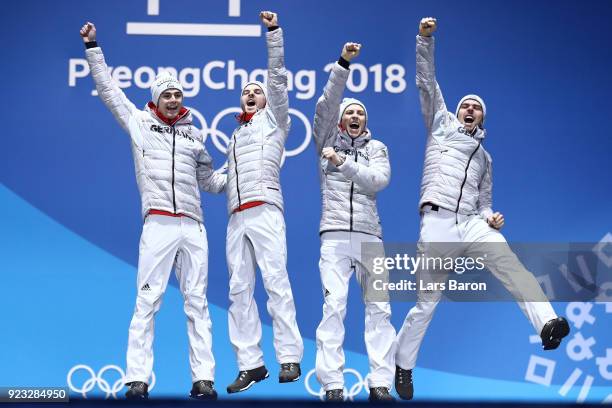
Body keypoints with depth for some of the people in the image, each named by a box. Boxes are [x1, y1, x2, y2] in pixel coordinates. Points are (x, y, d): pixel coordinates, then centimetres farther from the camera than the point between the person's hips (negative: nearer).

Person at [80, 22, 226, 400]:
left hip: (193, 226, 3)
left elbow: (208, 179, 26)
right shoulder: (139, 122, 11)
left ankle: (203, 378, 0)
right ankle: (138, 378, -9)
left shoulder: (194, 134, 19)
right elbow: (108, 89, 13)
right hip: (158, 224, -3)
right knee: (148, 300, -8)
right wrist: (93, 47, 11)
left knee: (197, 302, 1)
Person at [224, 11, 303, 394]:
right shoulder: (234, 136, 31)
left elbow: (278, 76, 6)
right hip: (236, 217, 6)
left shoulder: (272, 119, 16)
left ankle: (290, 358, -16)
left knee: (276, 281, -14)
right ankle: (250, 364, -5)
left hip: (264, 210, -6)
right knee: (239, 289, -3)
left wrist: (274, 31, 2)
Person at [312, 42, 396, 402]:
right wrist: (343, 65, -8)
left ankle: (380, 383, -3)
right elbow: (326, 105, -1)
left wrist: (343, 162, -9)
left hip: (369, 235, 2)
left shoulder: (377, 148, 16)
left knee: (379, 308, -3)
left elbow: (378, 180, -2)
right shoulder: (329, 141, 14)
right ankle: (333, 384, -13)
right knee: (334, 307, -11)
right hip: (335, 235, -2)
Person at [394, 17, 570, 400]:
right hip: (437, 225, -2)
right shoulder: (441, 124, 19)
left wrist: (491, 218, 4)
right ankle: (403, 365, 14)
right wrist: (425, 39, -1)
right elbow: (427, 82, 10)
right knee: (426, 302, -1)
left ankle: (548, 324, -45)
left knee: (513, 267, -26)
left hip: (473, 225, 3)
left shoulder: (484, 157, 28)